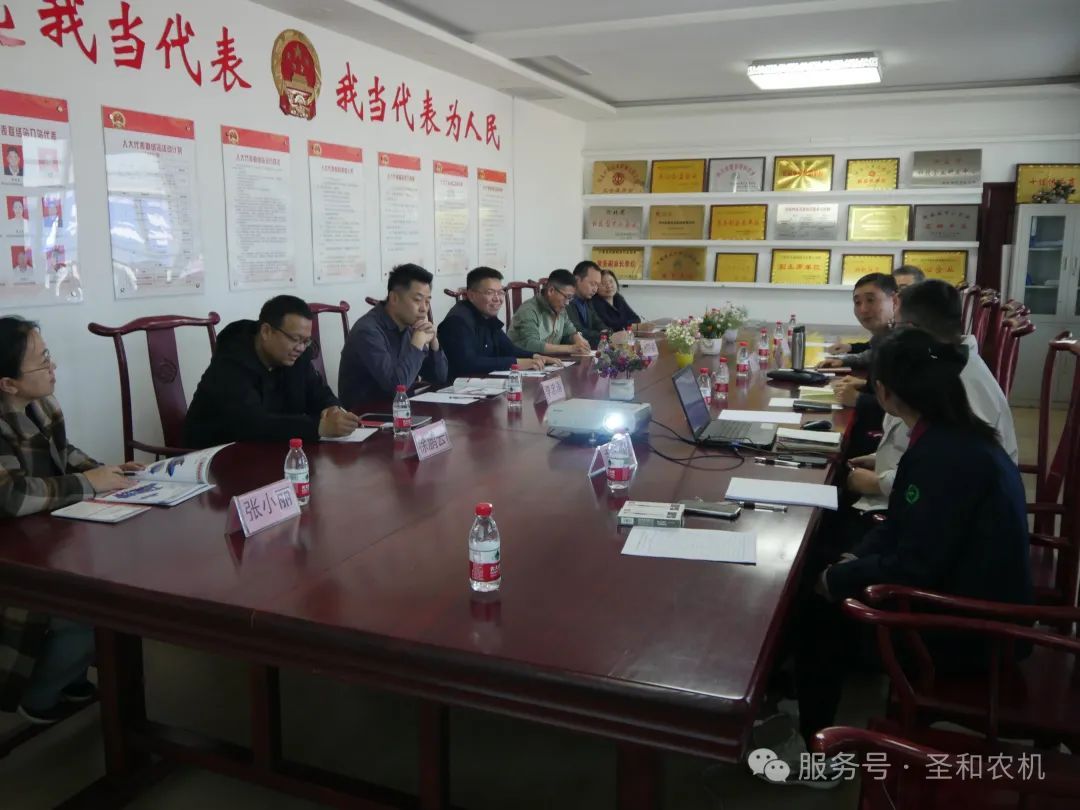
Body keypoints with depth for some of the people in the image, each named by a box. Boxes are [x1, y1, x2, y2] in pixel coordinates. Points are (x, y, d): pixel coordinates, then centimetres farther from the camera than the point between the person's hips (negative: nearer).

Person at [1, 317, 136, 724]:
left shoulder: (40, 405, -2)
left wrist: (104, 469, 1)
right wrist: (88, 484, -29)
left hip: (54, 541, 8)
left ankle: (67, 674, 18)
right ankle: (36, 697, 9)